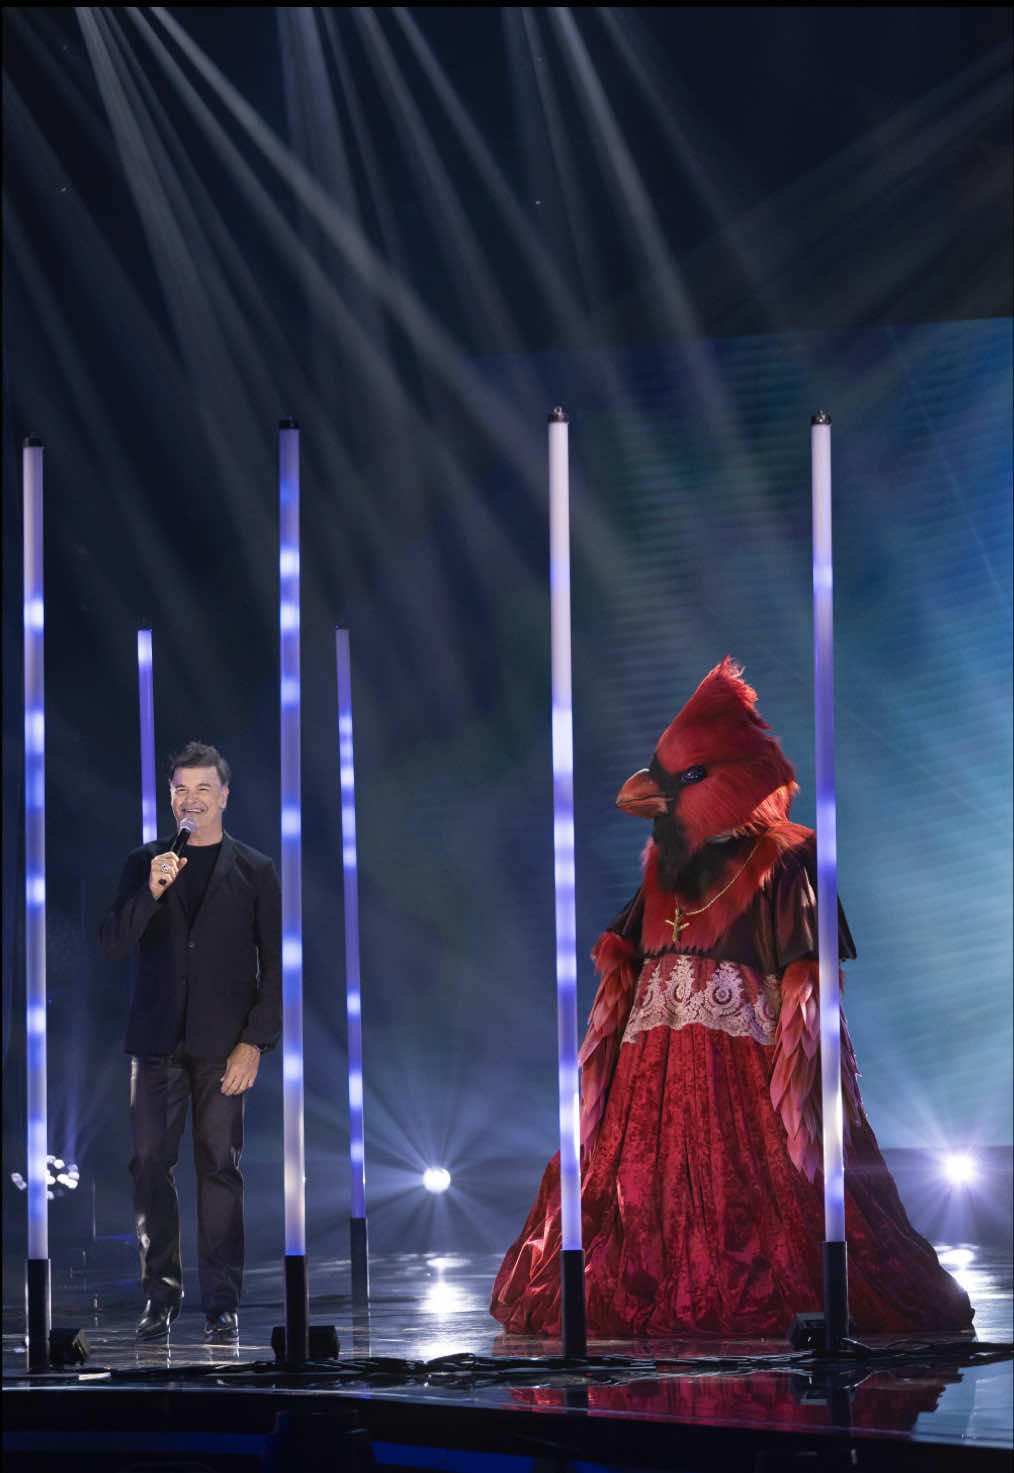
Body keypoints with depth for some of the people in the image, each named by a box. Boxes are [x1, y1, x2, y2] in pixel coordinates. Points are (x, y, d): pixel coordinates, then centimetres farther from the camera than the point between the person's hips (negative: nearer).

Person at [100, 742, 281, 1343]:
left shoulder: (255, 871, 6)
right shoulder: (143, 864, 11)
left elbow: (275, 965, 4)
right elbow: (112, 946, 3)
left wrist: (254, 1043, -6)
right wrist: (151, 893, -13)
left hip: (223, 1045, -2)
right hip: (159, 1039, 2)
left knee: (220, 1168, -2)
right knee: (151, 1163, -2)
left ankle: (222, 1301, 2)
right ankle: (162, 1292, 5)